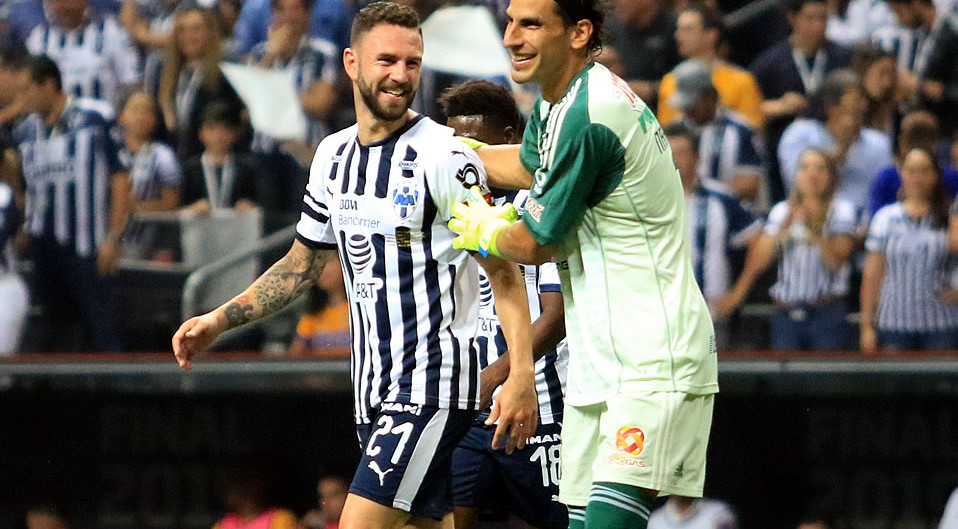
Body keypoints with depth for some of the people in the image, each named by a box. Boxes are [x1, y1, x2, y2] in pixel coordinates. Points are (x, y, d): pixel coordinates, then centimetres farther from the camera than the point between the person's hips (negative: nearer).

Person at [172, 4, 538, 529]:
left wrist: (521, 375, -20)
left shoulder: (445, 155, -10)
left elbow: (502, 271, -10)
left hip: (432, 382, -7)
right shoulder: (333, 155, 11)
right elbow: (303, 264, 24)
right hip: (374, 385, 7)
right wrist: (218, 320, 17)